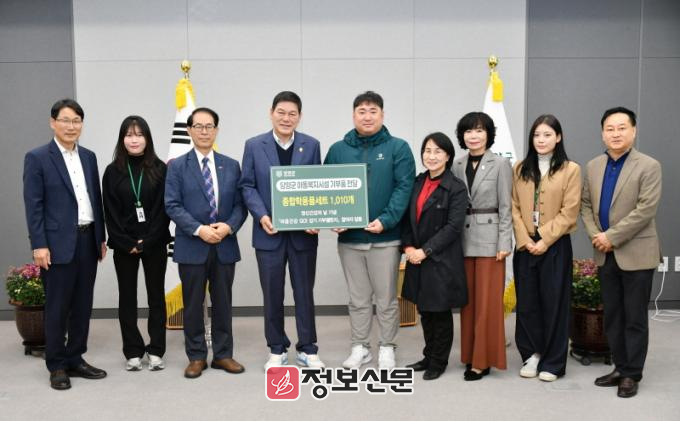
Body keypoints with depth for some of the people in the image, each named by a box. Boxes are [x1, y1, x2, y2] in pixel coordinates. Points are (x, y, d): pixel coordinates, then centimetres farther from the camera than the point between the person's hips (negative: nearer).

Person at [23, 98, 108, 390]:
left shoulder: (89, 157, 12)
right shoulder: (37, 158, -4)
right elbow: (33, 205, -8)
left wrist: (101, 237, 11)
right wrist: (39, 245, -13)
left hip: (88, 241, 5)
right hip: (58, 244, -5)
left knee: (83, 306, 11)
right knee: (57, 308, 4)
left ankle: (75, 360, 23)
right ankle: (57, 366, 16)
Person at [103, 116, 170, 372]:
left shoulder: (160, 169, 0)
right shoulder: (113, 171, 3)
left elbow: (163, 209, -4)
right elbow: (111, 213, 0)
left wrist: (147, 242, -11)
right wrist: (127, 243, -10)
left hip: (155, 244, -1)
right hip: (124, 246, 1)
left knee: (156, 295, 6)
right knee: (127, 298, 6)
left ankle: (156, 351, 15)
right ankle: (133, 352, 16)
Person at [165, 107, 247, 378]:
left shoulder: (231, 166, 9)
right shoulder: (177, 166, 2)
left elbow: (240, 204, 5)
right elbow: (172, 206, -6)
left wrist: (229, 226, -14)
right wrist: (199, 229, -18)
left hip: (225, 246, 2)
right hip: (191, 247, -2)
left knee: (223, 303, 10)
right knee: (193, 305, 7)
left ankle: (223, 355, 21)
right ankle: (196, 357, 19)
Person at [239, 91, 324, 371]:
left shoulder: (311, 145, 5)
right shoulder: (254, 146, 2)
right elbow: (247, 186, 1)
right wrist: (261, 215, -14)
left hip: (303, 232, 1)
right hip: (269, 232, 0)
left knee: (304, 293, 8)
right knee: (272, 294, 8)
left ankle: (307, 349, 21)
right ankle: (277, 350, 23)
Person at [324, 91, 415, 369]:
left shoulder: (398, 148, 0)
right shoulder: (338, 150, 8)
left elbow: (404, 188, -8)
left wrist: (385, 220, -19)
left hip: (385, 237, -2)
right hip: (348, 237, 3)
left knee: (386, 298, 8)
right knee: (358, 298, 13)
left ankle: (387, 348, 23)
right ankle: (359, 348, 25)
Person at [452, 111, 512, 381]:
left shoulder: (500, 164, -2)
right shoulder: (457, 166, 9)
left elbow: (506, 207, -4)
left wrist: (504, 243, -9)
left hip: (489, 239, -4)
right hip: (463, 239, 4)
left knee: (487, 301, -1)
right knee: (468, 300, 9)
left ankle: (483, 359, 8)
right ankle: (470, 355, 20)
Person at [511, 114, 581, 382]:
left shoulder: (570, 169, -2)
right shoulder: (520, 169, 9)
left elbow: (569, 213, -7)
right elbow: (515, 208, 4)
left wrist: (544, 240, -13)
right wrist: (525, 240, -8)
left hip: (555, 246, -3)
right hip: (525, 246, 3)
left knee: (554, 303, 4)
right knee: (526, 302, 7)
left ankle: (552, 362, 16)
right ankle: (531, 354, 22)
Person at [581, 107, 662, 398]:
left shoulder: (649, 166, -8)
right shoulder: (593, 166, 9)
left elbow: (645, 210, -16)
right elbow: (585, 205, 11)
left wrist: (611, 237, -17)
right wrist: (595, 236, -5)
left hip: (636, 253, -5)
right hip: (605, 254, 6)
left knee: (634, 317, 3)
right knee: (612, 316, 12)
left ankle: (632, 374, 15)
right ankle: (620, 368, 24)